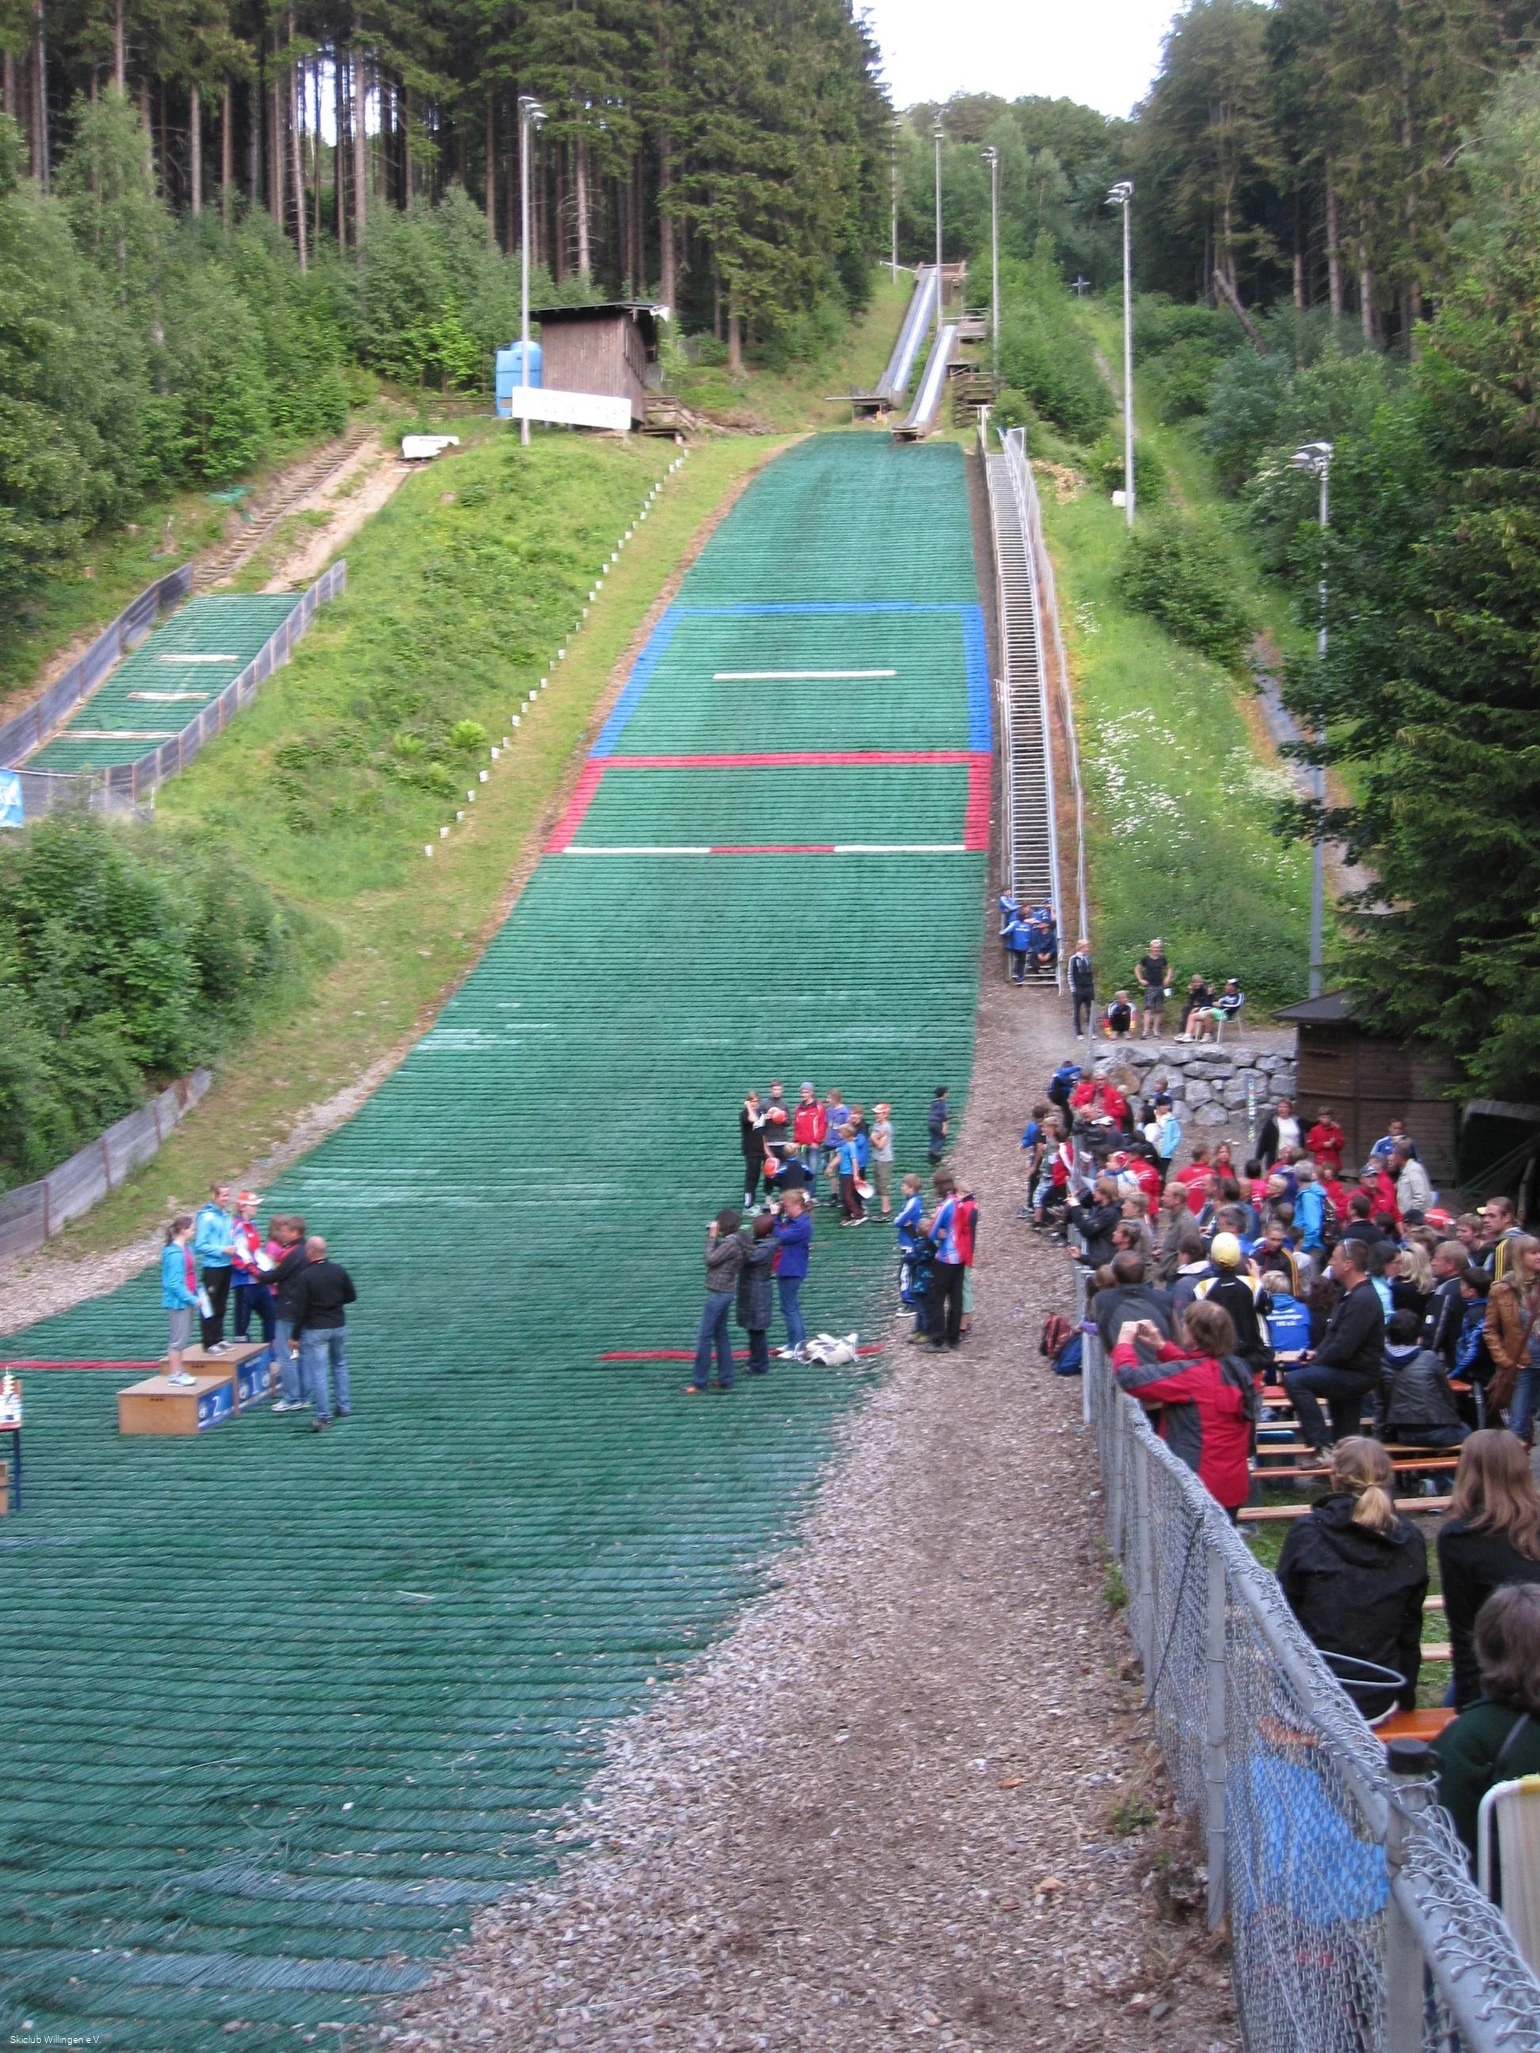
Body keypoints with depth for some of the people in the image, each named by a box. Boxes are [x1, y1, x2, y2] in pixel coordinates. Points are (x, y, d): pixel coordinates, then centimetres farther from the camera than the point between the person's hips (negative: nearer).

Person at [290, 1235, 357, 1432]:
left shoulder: (304, 1277, -16)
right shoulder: (339, 1270, -2)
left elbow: (300, 1309, -14)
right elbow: (351, 1297, 7)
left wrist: (295, 1336, -7)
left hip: (314, 1329, -5)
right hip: (338, 1325, 5)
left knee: (317, 1373, 0)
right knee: (339, 1365, 22)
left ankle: (324, 1416, -2)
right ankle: (344, 1407, 25)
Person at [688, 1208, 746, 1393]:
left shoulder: (731, 1243, -21)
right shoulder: (733, 1240, 8)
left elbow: (710, 1259, -18)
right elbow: (718, 1255, 14)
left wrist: (712, 1237, -10)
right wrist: (714, 1237, 4)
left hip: (718, 1293, -10)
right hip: (726, 1292, 10)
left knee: (704, 1337, -4)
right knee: (721, 1335, 14)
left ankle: (700, 1382, -1)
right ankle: (725, 1379, 18)